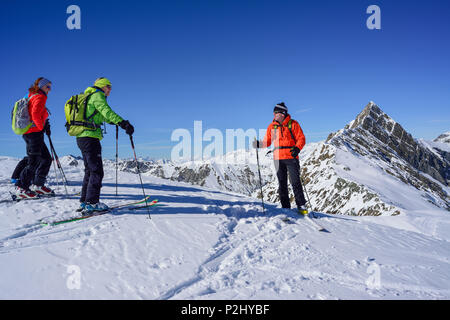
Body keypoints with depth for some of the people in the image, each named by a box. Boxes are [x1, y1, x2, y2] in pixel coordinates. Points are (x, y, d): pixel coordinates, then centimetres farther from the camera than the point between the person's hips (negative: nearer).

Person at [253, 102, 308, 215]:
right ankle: (285, 207, 13)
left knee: (295, 182, -6)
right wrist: (259, 144, -8)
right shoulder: (272, 126, 11)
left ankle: (301, 206, 3)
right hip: (278, 159, 4)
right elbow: (267, 141, 11)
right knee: (282, 183, 6)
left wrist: (297, 148, -21)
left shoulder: (293, 124, 1)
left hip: (291, 157, -4)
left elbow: (301, 139, -2)